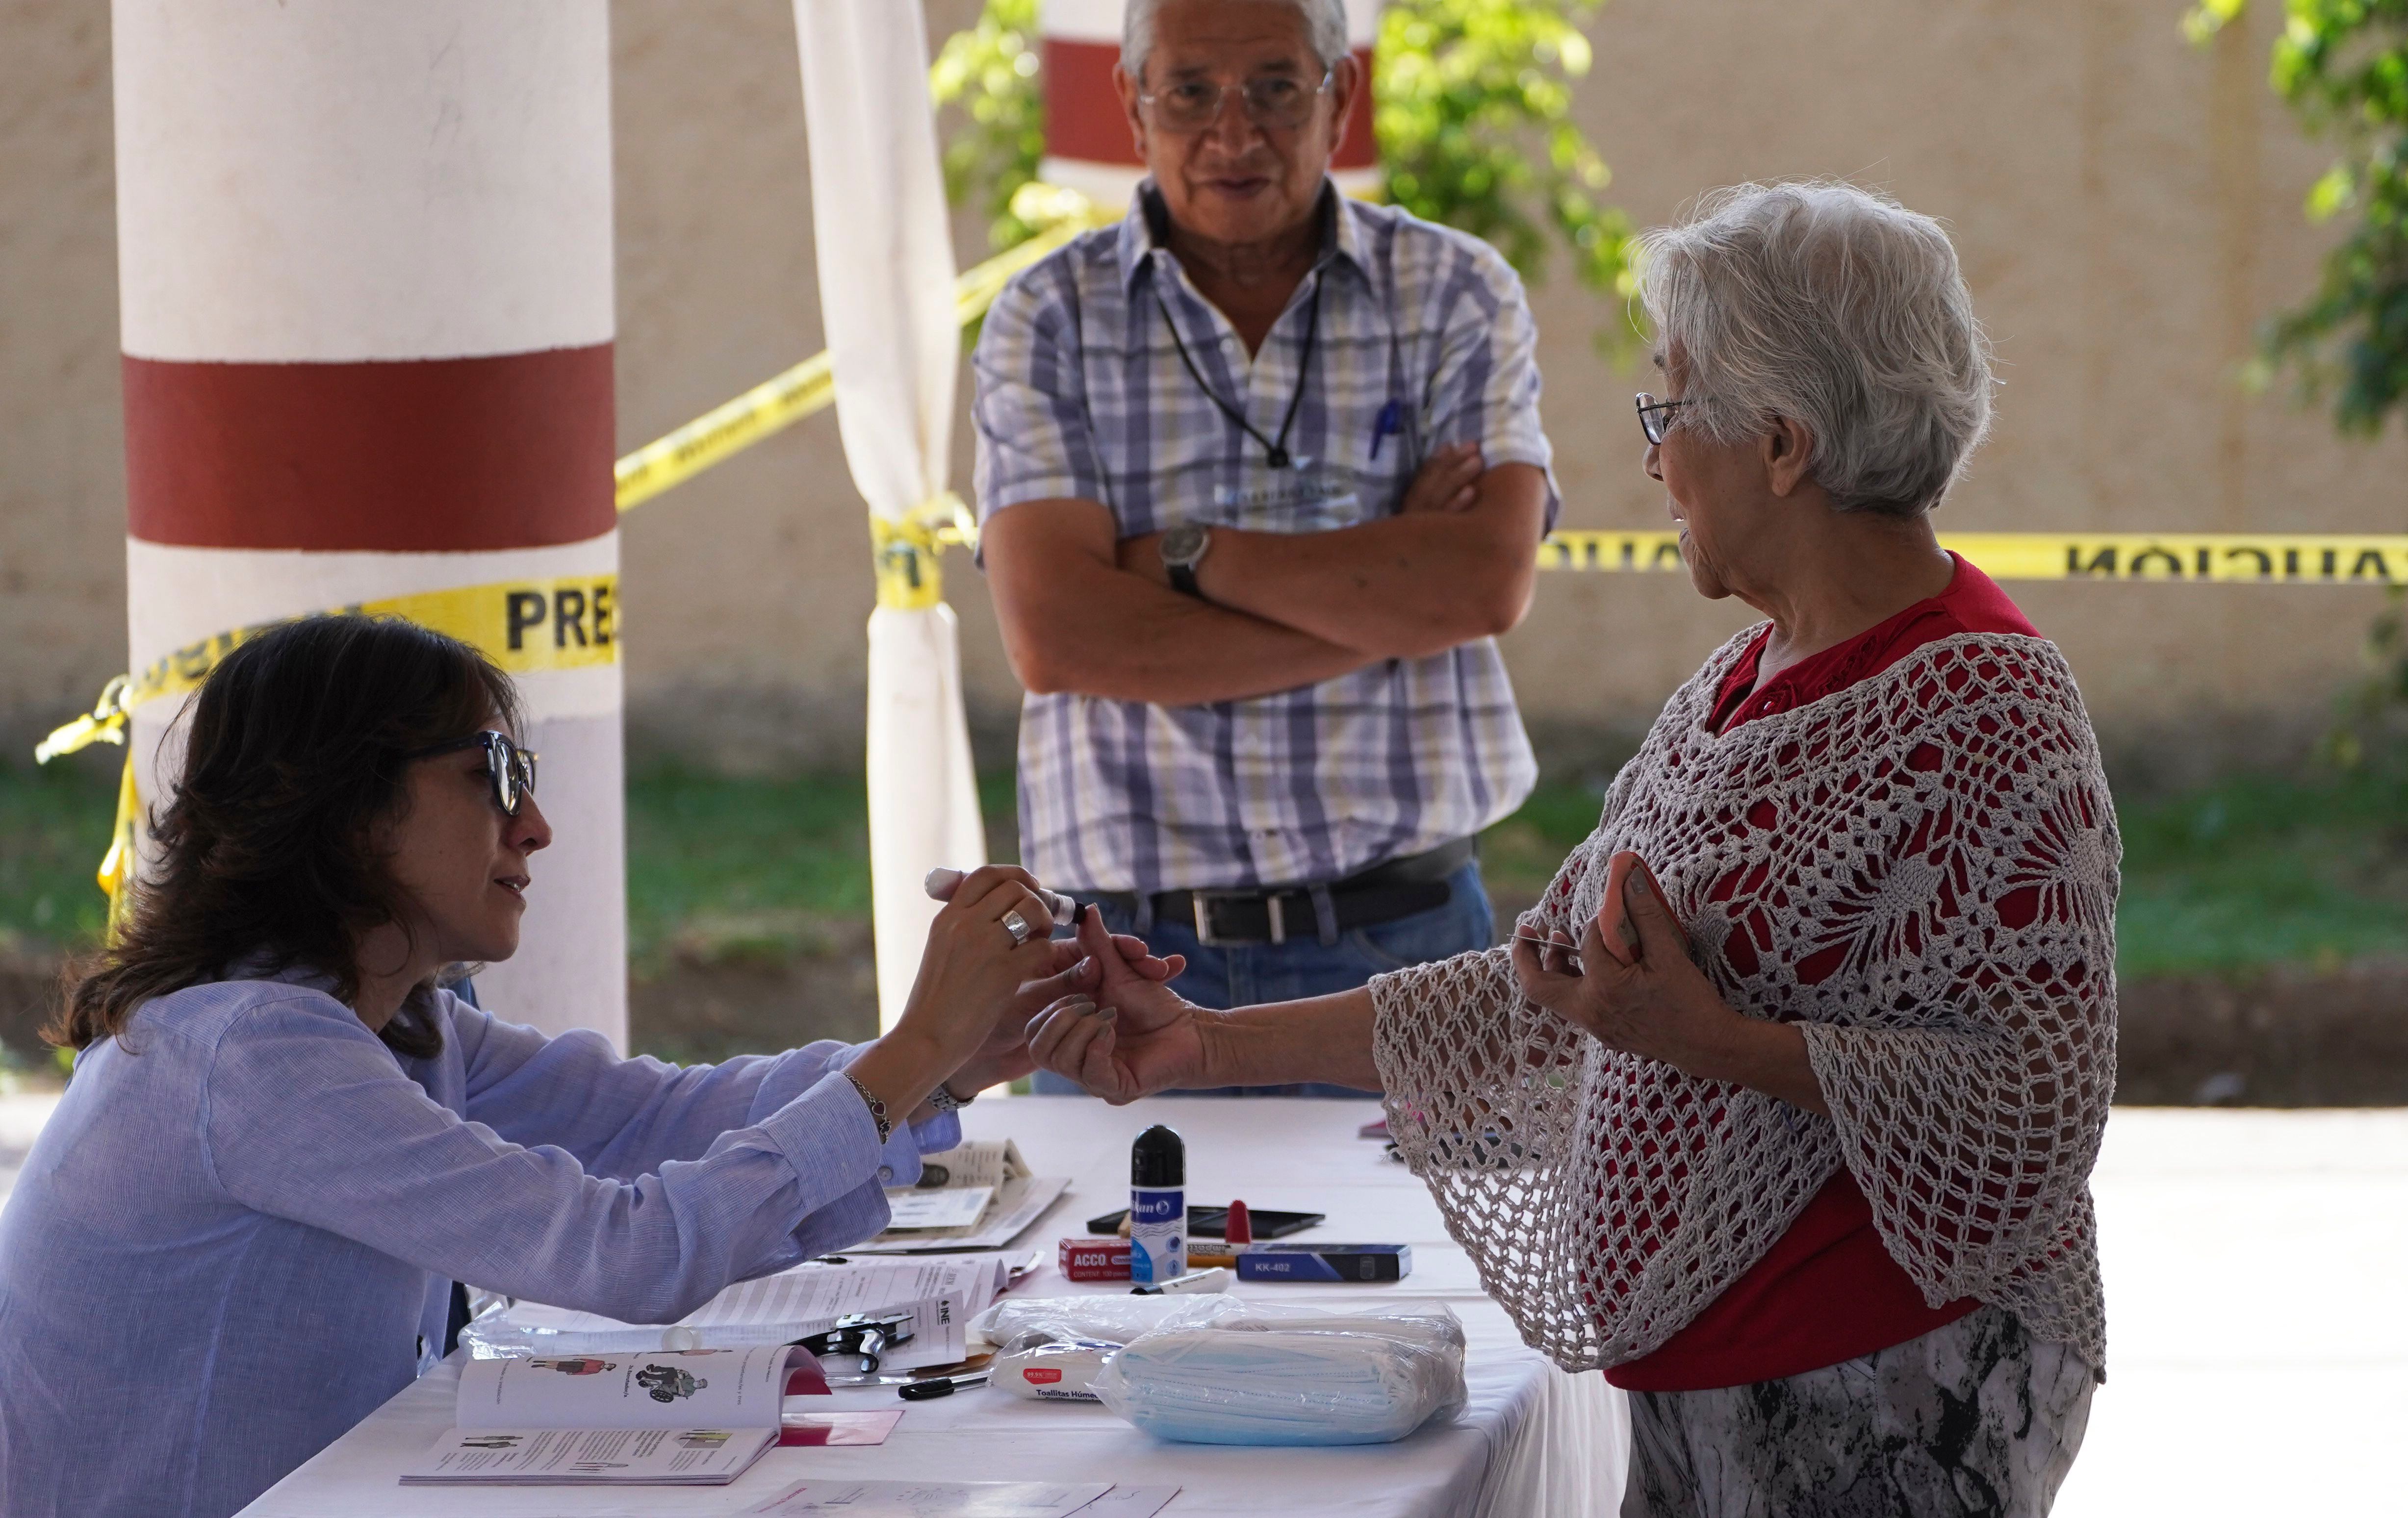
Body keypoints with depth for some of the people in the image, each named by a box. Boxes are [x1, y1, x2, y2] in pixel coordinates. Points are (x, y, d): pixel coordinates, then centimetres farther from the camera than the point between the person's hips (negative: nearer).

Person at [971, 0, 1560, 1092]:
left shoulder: (1456, 297, 3)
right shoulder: (1049, 321, 3)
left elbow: (1488, 584, -12)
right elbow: (1051, 637, -11)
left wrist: (1188, 555, -11)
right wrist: (1383, 598, -12)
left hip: (1398, 947, 0)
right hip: (1129, 952, 0)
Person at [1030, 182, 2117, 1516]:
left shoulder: (1982, 718, -16)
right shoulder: (1741, 687, 13)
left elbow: (2028, 1109, -21)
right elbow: (1553, 988, 15)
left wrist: (1715, 1042, -24)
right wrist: (1204, 1045, 12)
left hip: (1886, 1410, -9)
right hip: (1703, 1395, 9)